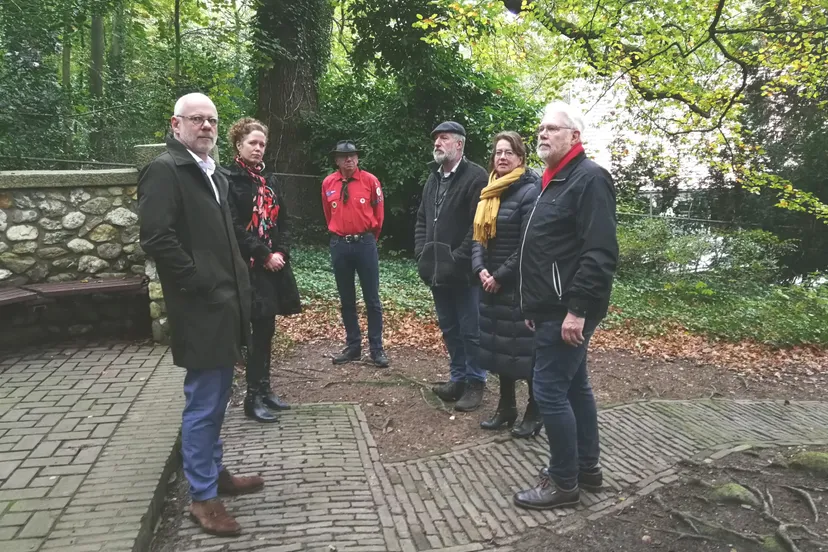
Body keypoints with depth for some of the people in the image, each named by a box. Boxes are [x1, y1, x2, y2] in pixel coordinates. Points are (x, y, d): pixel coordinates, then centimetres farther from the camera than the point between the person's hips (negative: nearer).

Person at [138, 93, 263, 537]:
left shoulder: (213, 174, 17)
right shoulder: (164, 170, -11)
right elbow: (157, 238, -22)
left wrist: (237, 288, 14)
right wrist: (201, 285, -18)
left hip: (223, 304, 9)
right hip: (200, 310, -9)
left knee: (216, 400, 19)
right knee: (202, 404, 1)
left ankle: (215, 472, 34)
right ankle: (202, 496, 15)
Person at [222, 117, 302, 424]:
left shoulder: (269, 180, 14)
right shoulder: (228, 179, -7)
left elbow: (282, 222, 13)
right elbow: (234, 227, -14)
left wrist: (281, 252, -3)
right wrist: (265, 255, -15)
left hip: (273, 263, 6)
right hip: (248, 266, -6)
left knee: (266, 329, 11)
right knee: (260, 329, -5)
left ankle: (264, 389, 22)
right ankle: (253, 397, 6)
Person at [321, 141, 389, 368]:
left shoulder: (370, 180, -4)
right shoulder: (328, 183, 3)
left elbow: (379, 213, 6)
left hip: (365, 244, -2)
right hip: (339, 245, 3)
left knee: (372, 299, 1)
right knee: (346, 300, 10)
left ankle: (377, 349, 10)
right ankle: (353, 346, 21)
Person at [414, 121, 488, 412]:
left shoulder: (476, 176, -9)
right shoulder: (433, 178, 16)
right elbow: (422, 219, 19)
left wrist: (457, 259, -17)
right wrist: (422, 253, 5)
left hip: (463, 271, -7)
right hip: (437, 270, 8)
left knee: (470, 330, 2)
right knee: (449, 328, 15)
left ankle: (475, 383, 15)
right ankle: (457, 378, 27)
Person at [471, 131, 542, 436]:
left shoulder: (529, 191, -12)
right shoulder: (490, 193, 13)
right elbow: (479, 236, 12)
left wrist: (500, 276, -15)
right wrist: (480, 269, -5)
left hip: (520, 285, -8)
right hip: (491, 283, 8)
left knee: (526, 348, 0)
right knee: (499, 346, 13)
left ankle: (534, 413, 14)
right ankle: (506, 407, 26)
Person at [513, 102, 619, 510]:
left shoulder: (589, 178, -14)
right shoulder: (555, 182, 18)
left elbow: (600, 253, -23)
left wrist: (577, 310, -26)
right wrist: (535, 306, 20)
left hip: (568, 311, -10)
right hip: (554, 308, 10)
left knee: (549, 390, -5)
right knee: (574, 386, 16)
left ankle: (564, 482, 9)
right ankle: (587, 468, 29)